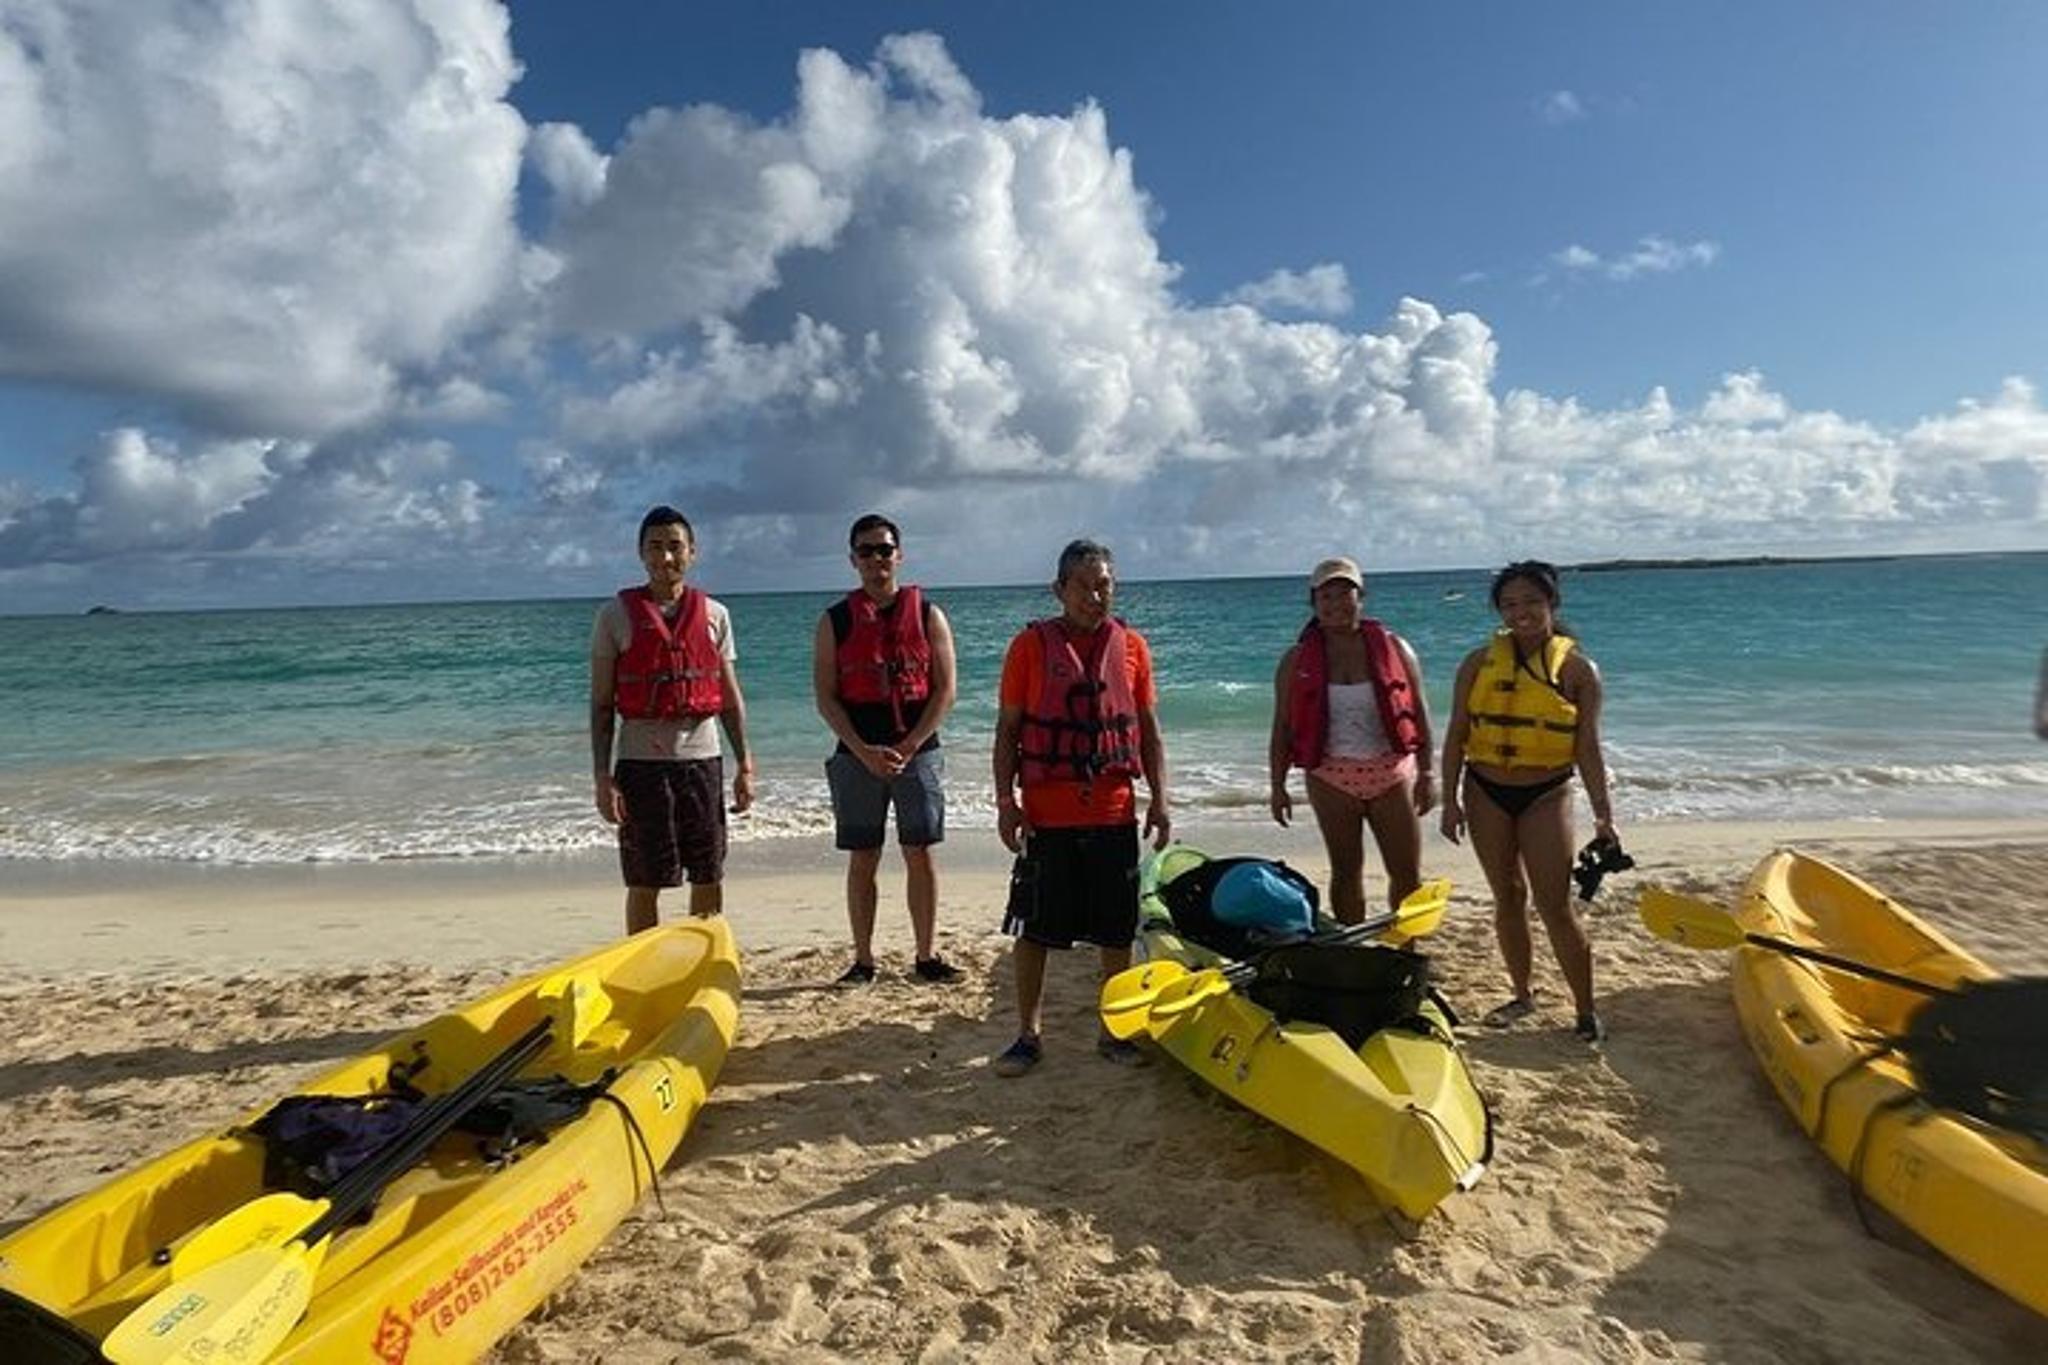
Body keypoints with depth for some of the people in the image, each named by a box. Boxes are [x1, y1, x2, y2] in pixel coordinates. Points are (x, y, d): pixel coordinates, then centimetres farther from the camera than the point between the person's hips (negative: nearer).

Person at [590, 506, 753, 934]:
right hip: (641, 760, -2)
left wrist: (745, 765, 4)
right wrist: (602, 776, -7)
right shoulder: (616, 614, 0)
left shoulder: (714, 614, 7)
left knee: (709, 878, 8)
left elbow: (730, 698, 10)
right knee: (644, 884, 5)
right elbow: (601, 704, -1)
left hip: (702, 757, 2)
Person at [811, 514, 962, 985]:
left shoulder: (927, 615, 4)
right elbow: (825, 697, 0)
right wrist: (865, 752, -11)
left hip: (918, 751, 0)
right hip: (857, 755, 0)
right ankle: (863, 959, 15)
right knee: (862, 860, 5)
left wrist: (908, 747, -11)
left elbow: (945, 691, -1)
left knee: (920, 855, 4)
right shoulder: (835, 622, 5)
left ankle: (926, 956, 14)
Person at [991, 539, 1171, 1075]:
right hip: (1046, 816, -2)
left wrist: (1159, 799, 4)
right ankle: (1029, 1034, 19)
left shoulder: (1131, 646, 6)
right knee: (1034, 929, 5)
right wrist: (1006, 800, -6)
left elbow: (1149, 730, 10)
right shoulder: (1031, 645, -1)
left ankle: (1115, 1030, 26)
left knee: (1116, 930, 10)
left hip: (1114, 814, 2)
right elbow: (1007, 729, 1)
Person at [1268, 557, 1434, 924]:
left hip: (1391, 773, 1)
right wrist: (1278, 786, -1)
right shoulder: (1297, 660, 1)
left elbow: (1418, 714, 4)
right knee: (1346, 871, 8)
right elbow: (1282, 727, 3)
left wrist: (1426, 774, -1)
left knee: (1408, 874, 3)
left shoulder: (1393, 648, 2)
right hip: (1332, 778, 0)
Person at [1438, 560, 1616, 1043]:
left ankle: (1585, 1010, 8)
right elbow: (1457, 735, 2)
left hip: (1546, 794, -3)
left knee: (1554, 905, -5)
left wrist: (1603, 814, -10)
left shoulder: (1577, 668, -4)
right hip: (1486, 792, 3)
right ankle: (1522, 994, 27)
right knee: (1508, 898, 12)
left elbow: (1588, 748, -5)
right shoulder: (1479, 663, 1)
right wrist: (1450, 800, -2)